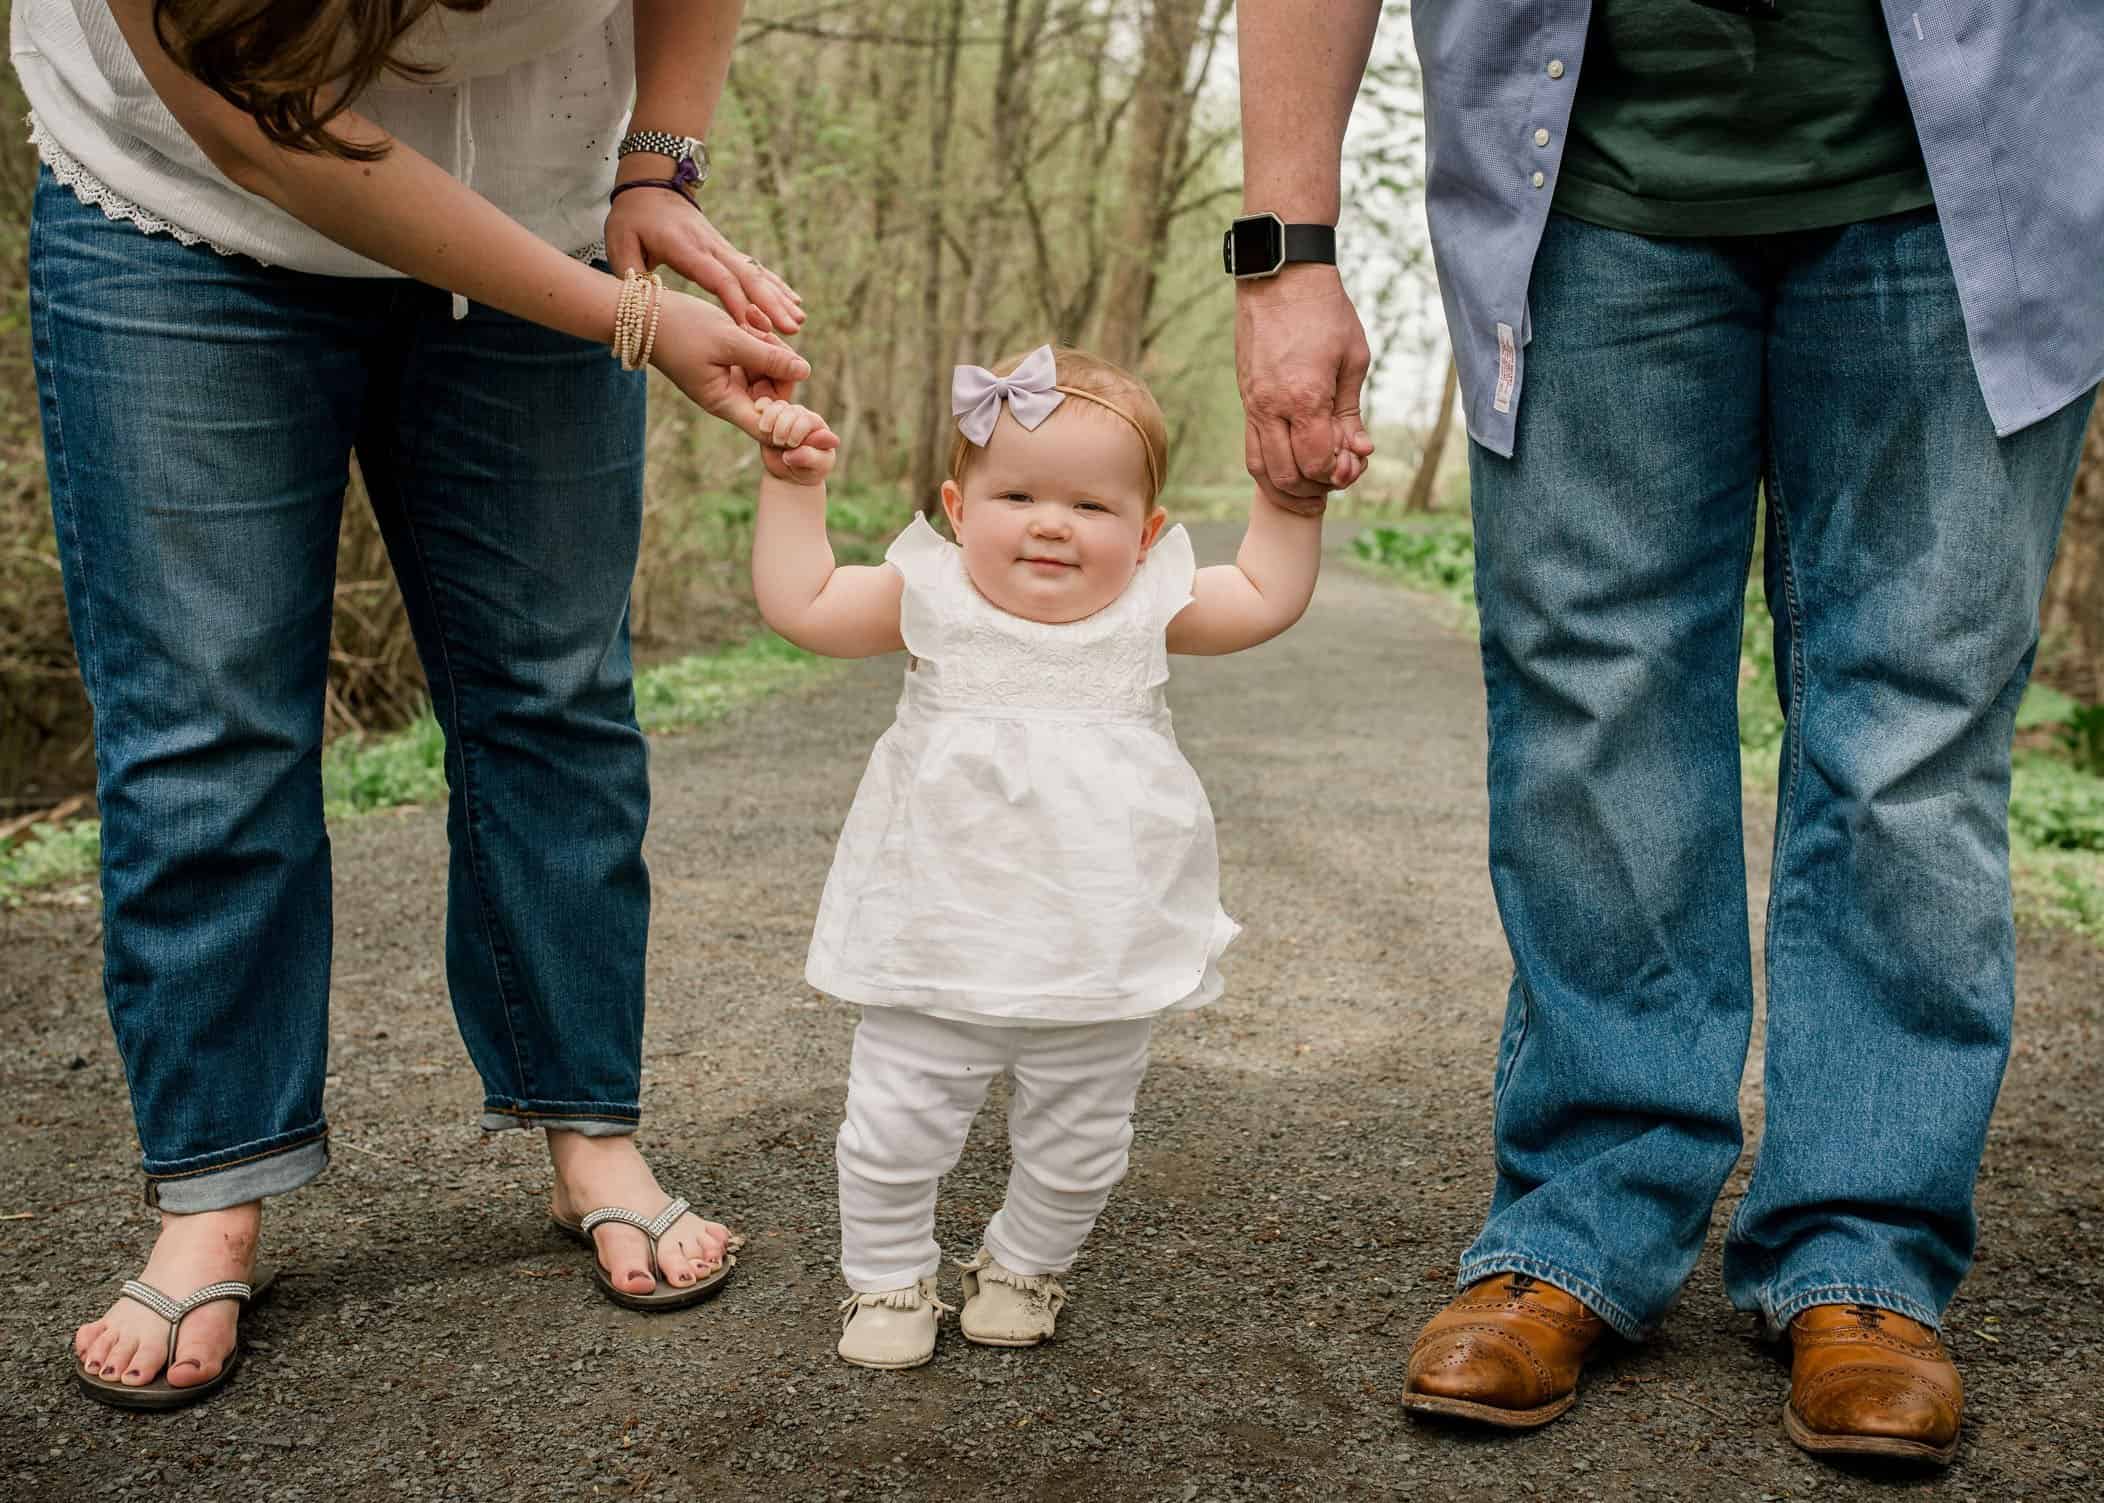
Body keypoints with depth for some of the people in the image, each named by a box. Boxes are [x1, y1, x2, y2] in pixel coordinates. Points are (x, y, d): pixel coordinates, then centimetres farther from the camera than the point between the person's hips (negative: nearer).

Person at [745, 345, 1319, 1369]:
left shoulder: (1148, 609, -1)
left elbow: (1268, 599, 7)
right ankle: (887, 1280, 29)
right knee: (892, 1131, 6)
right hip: (937, 952, -1)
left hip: (1102, 961, 1)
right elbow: (800, 604, -3)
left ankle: (1024, 1266, 41)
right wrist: (794, 486, -5)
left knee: (1074, 1146, 15)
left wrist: (1288, 494, -2)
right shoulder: (931, 597, -4)